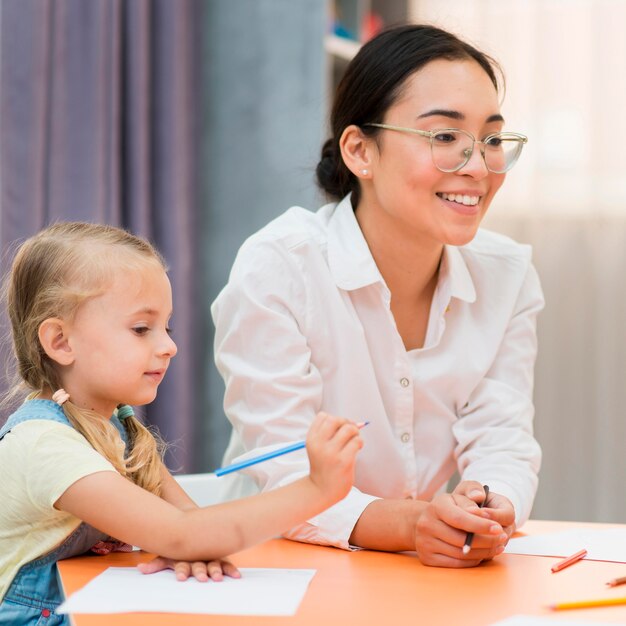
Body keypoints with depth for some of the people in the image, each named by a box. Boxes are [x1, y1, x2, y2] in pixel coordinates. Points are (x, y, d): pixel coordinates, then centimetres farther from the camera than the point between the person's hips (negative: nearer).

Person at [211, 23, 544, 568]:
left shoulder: (507, 276, 2)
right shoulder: (275, 269, -13)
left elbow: (502, 443, -3)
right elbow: (286, 483, -16)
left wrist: (491, 511, -26)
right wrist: (410, 523, -33)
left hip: (444, 576, 4)